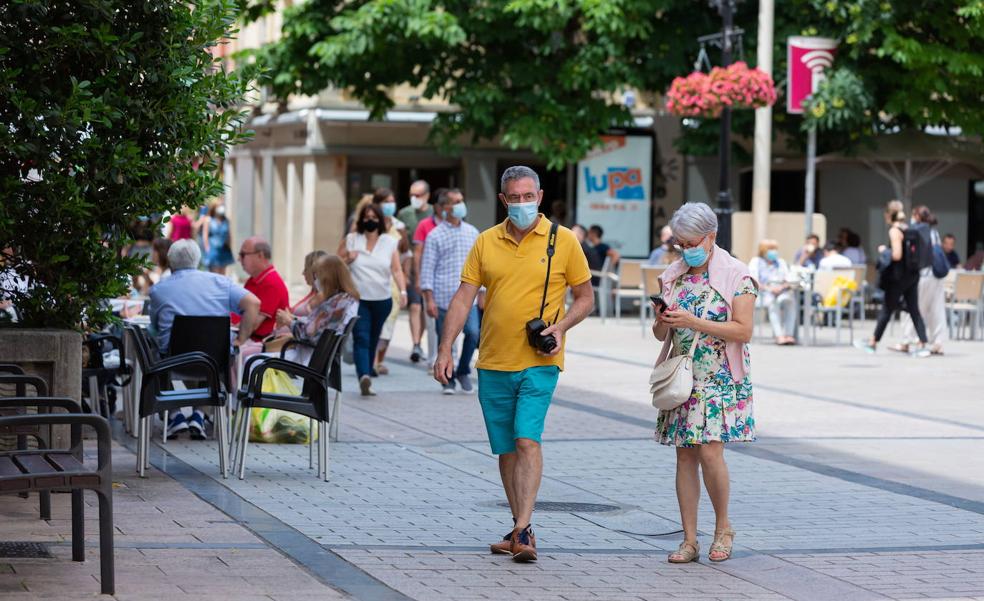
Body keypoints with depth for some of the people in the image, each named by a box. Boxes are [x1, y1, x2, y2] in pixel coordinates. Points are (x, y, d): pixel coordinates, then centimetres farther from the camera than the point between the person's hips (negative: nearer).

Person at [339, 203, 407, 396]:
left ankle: (367, 374, 21)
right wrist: (348, 259, -10)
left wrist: (403, 291, -15)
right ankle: (364, 376, -33)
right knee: (361, 337, -18)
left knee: (373, 340, 10)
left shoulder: (389, 243, 7)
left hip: (382, 300, 2)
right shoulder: (351, 240, 5)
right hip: (358, 298, -2)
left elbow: (396, 270, 0)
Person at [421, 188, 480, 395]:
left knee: (473, 333, -13)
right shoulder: (435, 236, 1)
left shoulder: (472, 232, 12)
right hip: (443, 297, -2)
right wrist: (429, 299, -8)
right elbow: (427, 269, -1)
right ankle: (448, 380, 15)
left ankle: (463, 371, 9)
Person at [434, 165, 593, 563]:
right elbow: (463, 299, 5)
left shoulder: (563, 241, -1)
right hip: (493, 363, 4)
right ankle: (519, 529, 22)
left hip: (538, 363, -4)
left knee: (527, 440, -18)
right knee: (506, 449, 10)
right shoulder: (486, 242, 6)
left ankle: (524, 531, -20)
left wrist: (560, 327, -12)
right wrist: (445, 350, -4)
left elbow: (585, 298, 6)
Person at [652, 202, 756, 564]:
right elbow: (661, 334, 16)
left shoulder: (736, 275, -5)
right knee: (685, 455, 3)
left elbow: (743, 331, -12)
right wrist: (663, 322, -9)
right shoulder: (673, 276, 12)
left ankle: (723, 528, 7)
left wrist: (693, 322, -18)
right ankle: (689, 540, 6)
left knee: (710, 452, -14)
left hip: (720, 380, -5)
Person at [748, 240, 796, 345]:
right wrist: (768, 288, -15)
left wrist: (781, 287, -9)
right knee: (773, 303, -38)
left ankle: (788, 334, -41)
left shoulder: (781, 263, 25)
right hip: (763, 293, -3)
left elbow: (788, 281, 14)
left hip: (781, 291, 3)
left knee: (789, 300, -33)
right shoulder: (755, 262, 13)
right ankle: (779, 336, -50)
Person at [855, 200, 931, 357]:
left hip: (898, 277, -7)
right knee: (914, 310, 6)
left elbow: (896, 255, -21)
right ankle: (922, 345, -1)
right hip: (913, 274, 7)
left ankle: (873, 343, 14)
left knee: (887, 309, 3)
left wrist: (883, 250, -4)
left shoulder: (894, 231, -13)